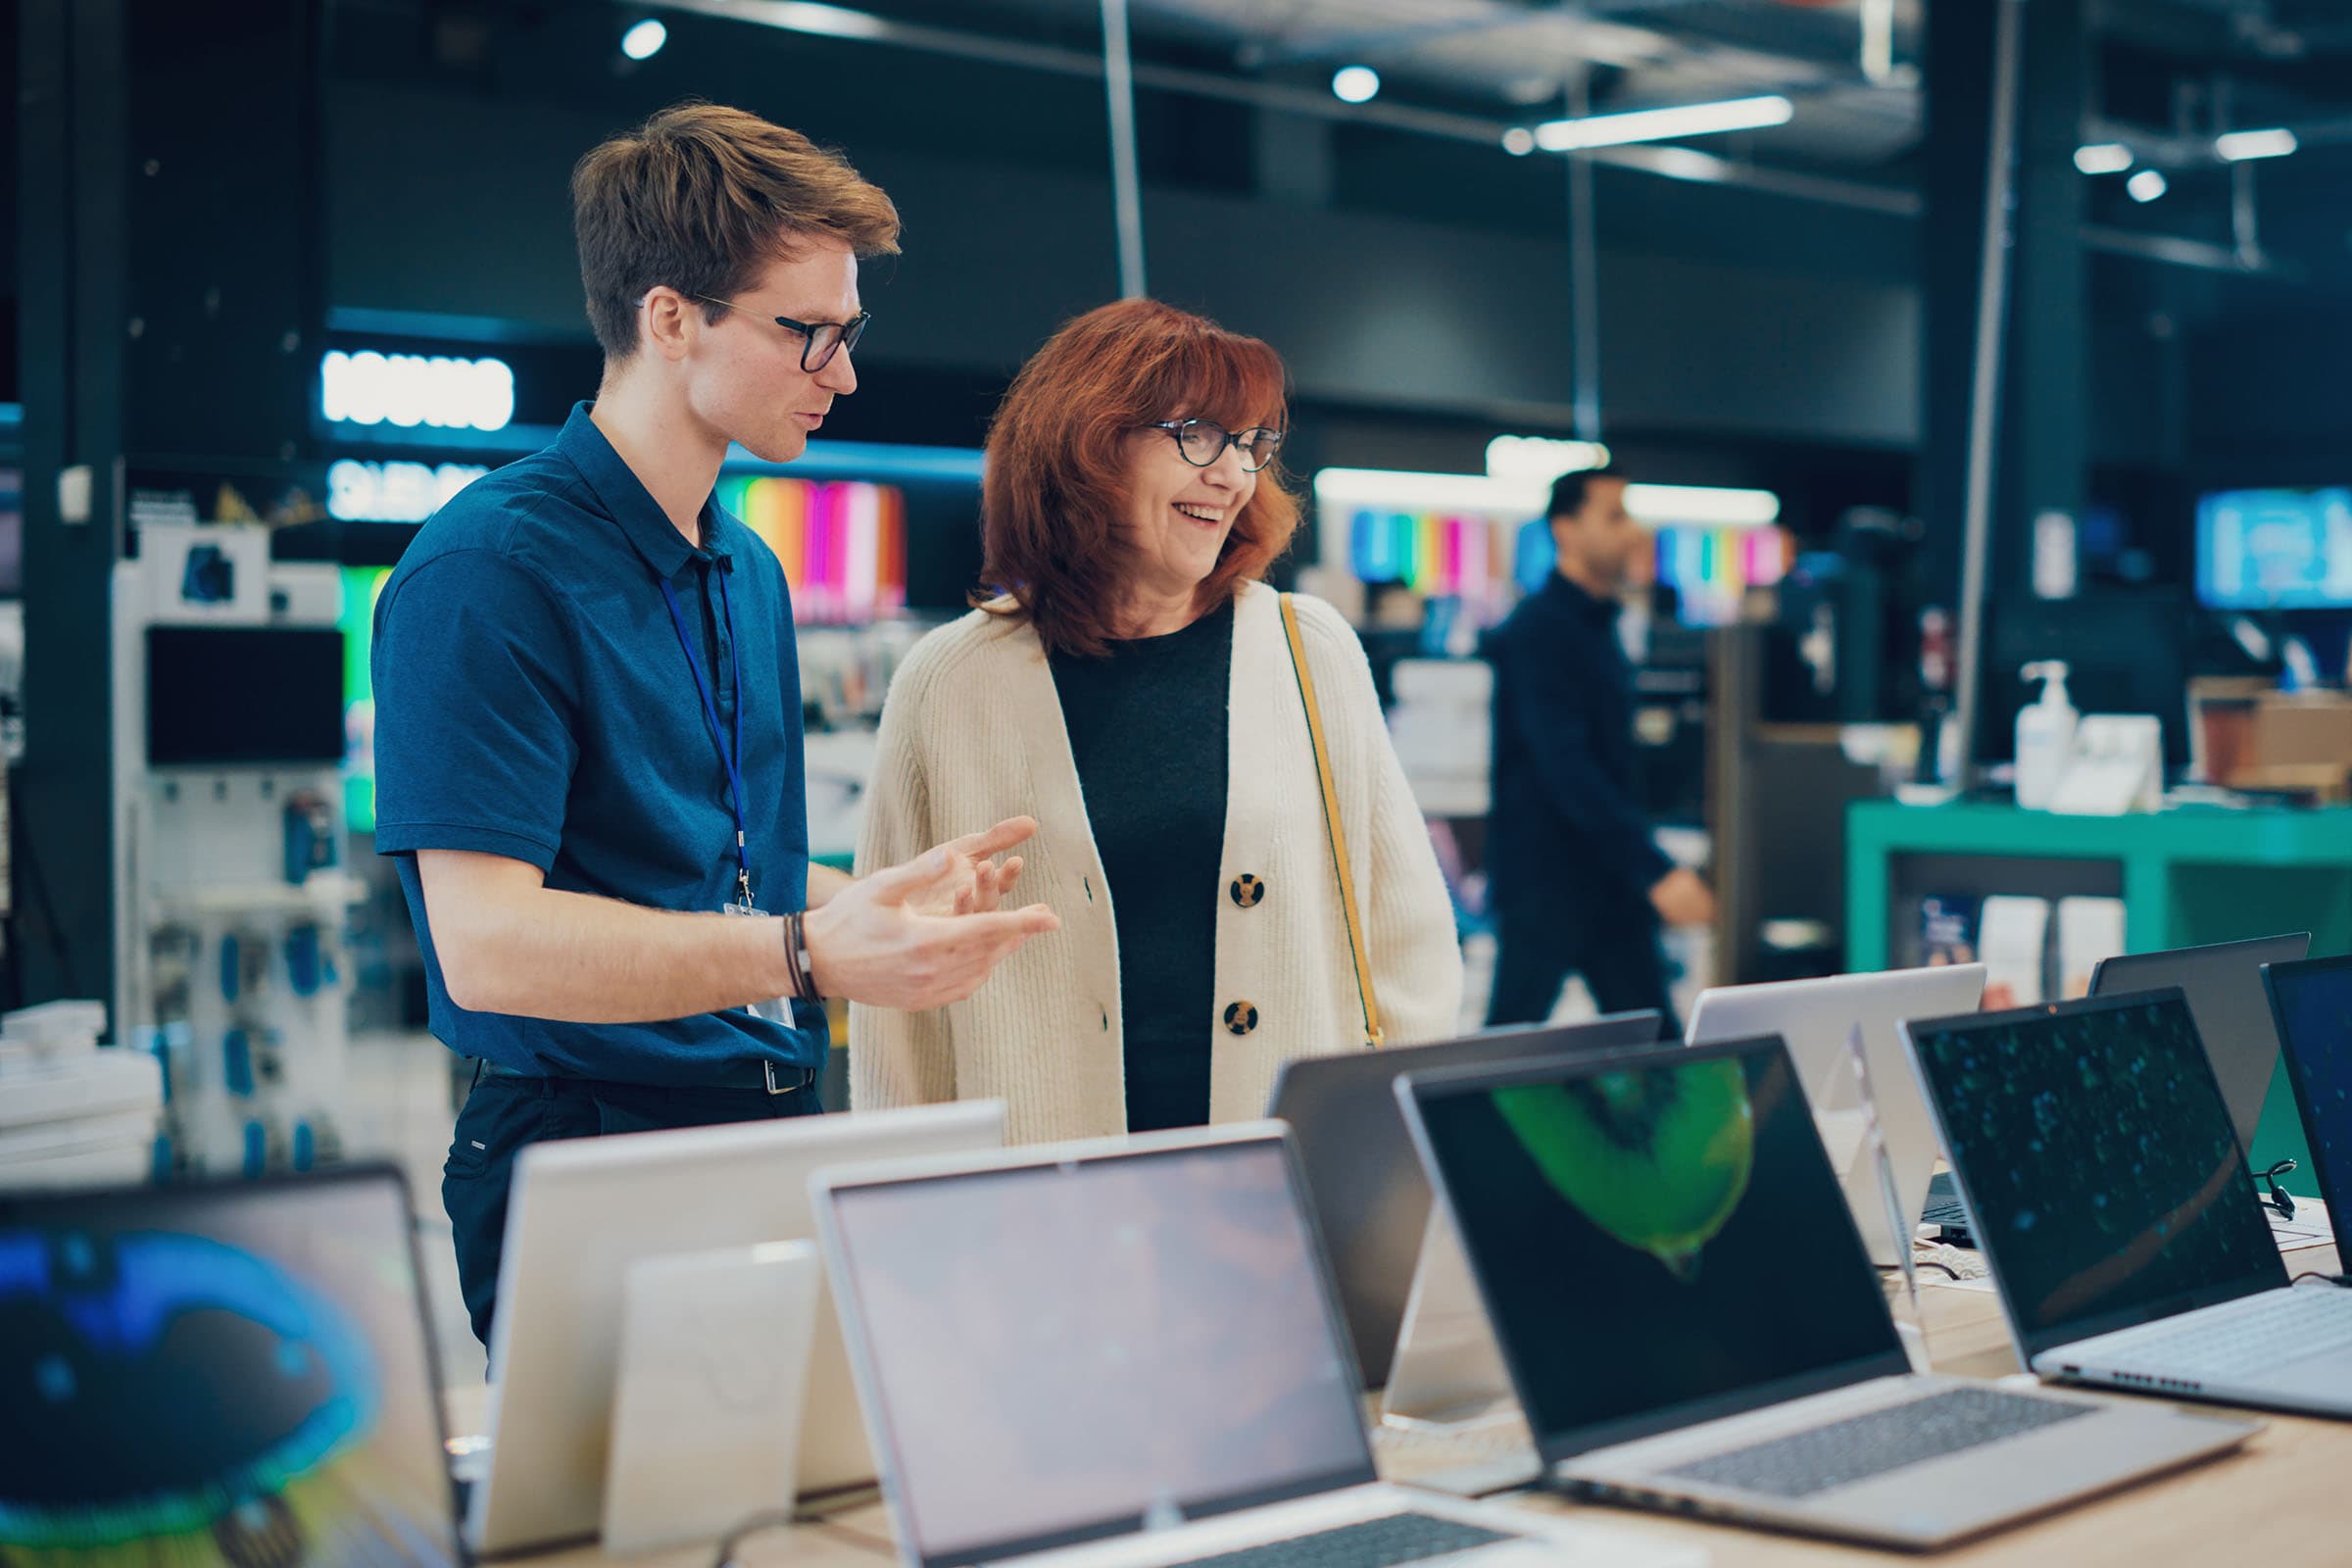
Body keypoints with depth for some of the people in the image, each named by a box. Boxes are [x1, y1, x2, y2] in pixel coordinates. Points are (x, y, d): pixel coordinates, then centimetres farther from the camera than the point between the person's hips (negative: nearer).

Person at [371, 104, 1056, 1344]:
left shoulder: (752, 576, 16)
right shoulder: (490, 570, -13)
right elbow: (487, 943, -22)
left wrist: (888, 902, 9)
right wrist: (809, 953, -31)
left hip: (776, 1143, 8)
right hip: (589, 1155, -7)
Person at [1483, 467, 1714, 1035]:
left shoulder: (1599, 626, 15)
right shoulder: (1538, 630, -15)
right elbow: (1566, 767, -25)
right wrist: (1655, 870, -30)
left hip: (1606, 883, 9)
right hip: (1544, 882, -9)